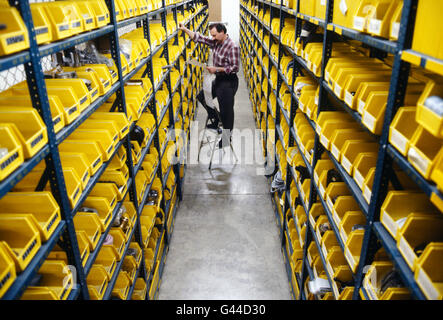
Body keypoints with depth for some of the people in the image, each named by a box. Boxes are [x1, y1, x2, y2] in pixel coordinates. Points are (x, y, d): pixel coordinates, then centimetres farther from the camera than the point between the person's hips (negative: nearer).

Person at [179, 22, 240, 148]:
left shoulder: (232, 46, -21)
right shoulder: (215, 42, 3)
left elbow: (235, 68, -23)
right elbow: (199, 38, 5)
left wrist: (216, 69, -22)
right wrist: (185, 29, -3)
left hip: (228, 82, -9)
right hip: (218, 79, 9)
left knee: (226, 110, -1)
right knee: (202, 96, 20)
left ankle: (227, 137, 17)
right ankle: (215, 121, 34)